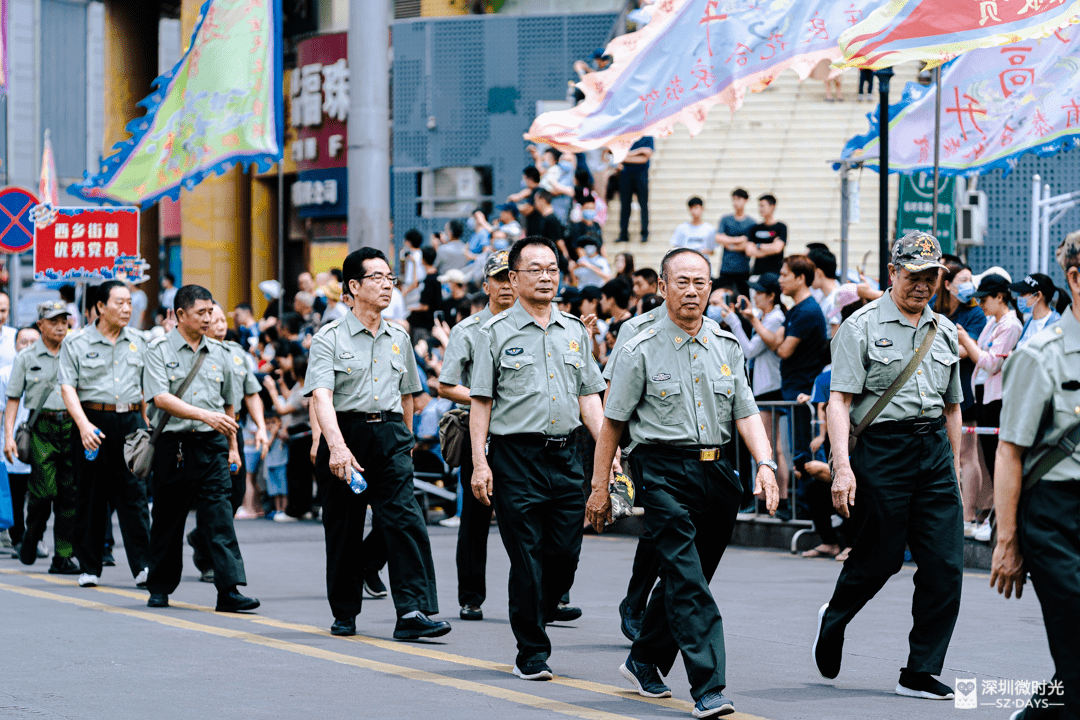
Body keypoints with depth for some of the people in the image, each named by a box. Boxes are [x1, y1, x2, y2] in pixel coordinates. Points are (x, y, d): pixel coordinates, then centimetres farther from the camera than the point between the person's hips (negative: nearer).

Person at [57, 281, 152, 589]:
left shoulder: (138, 341, 12)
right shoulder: (76, 342, 0)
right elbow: (67, 387, -6)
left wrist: (145, 423, 14)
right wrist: (84, 424, -18)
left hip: (131, 421, 2)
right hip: (93, 421, -2)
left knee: (134, 493, -5)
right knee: (91, 496, 3)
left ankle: (143, 566, -9)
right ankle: (90, 566, 11)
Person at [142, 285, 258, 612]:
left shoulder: (219, 352, 11)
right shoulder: (160, 350, -2)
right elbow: (161, 398, -15)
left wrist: (233, 447, 20)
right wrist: (205, 415, -24)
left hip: (212, 444, 2)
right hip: (172, 445, -2)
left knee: (220, 516, -8)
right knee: (167, 518, 8)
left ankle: (229, 590, -14)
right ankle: (159, 588, 21)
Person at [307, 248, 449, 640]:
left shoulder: (399, 339, 12)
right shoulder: (329, 338, -4)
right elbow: (321, 397, -16)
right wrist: (337, 446, -29)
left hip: (390, 435, 3)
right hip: (345, 434, -3)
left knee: (406, 520, -13)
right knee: (344, 529, 5)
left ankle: (412, 612, -19)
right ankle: (344, 614, 19)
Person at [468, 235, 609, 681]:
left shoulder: (574, 332, 13)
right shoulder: (496, 333, 1)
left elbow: (589, 396, 14)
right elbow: (481, 401, -1)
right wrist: (480, 463, -9)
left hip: (565, 457, 4)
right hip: (516, 456, -4)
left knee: (565, 554, 2)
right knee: (527, 558, -4)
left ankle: (537, 618, 26)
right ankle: (531, 654, 3)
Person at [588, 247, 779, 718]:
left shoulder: (727, 347, 10)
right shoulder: (641, 351, -2)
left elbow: (746, 413, 8)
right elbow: (612, 423, 2)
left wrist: (765, 463, -9)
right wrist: (600, 488, 1)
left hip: (715, 471, 5)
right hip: (663, 472, -5)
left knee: (685, 579, 13)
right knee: (687, 582, -14)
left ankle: (644, 663, 33)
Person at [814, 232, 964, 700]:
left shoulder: (944, 332, 14)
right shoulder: (861, 327, -3)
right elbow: (840, 400, -10)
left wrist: (953, 468, 21)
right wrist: (842, 466, -20)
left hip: (934, 449, 5)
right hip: (882, 447, -5)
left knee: (945, 565, -3)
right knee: (881, 557, 1)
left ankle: (921, 674, 3)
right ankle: (833, 620, 33)